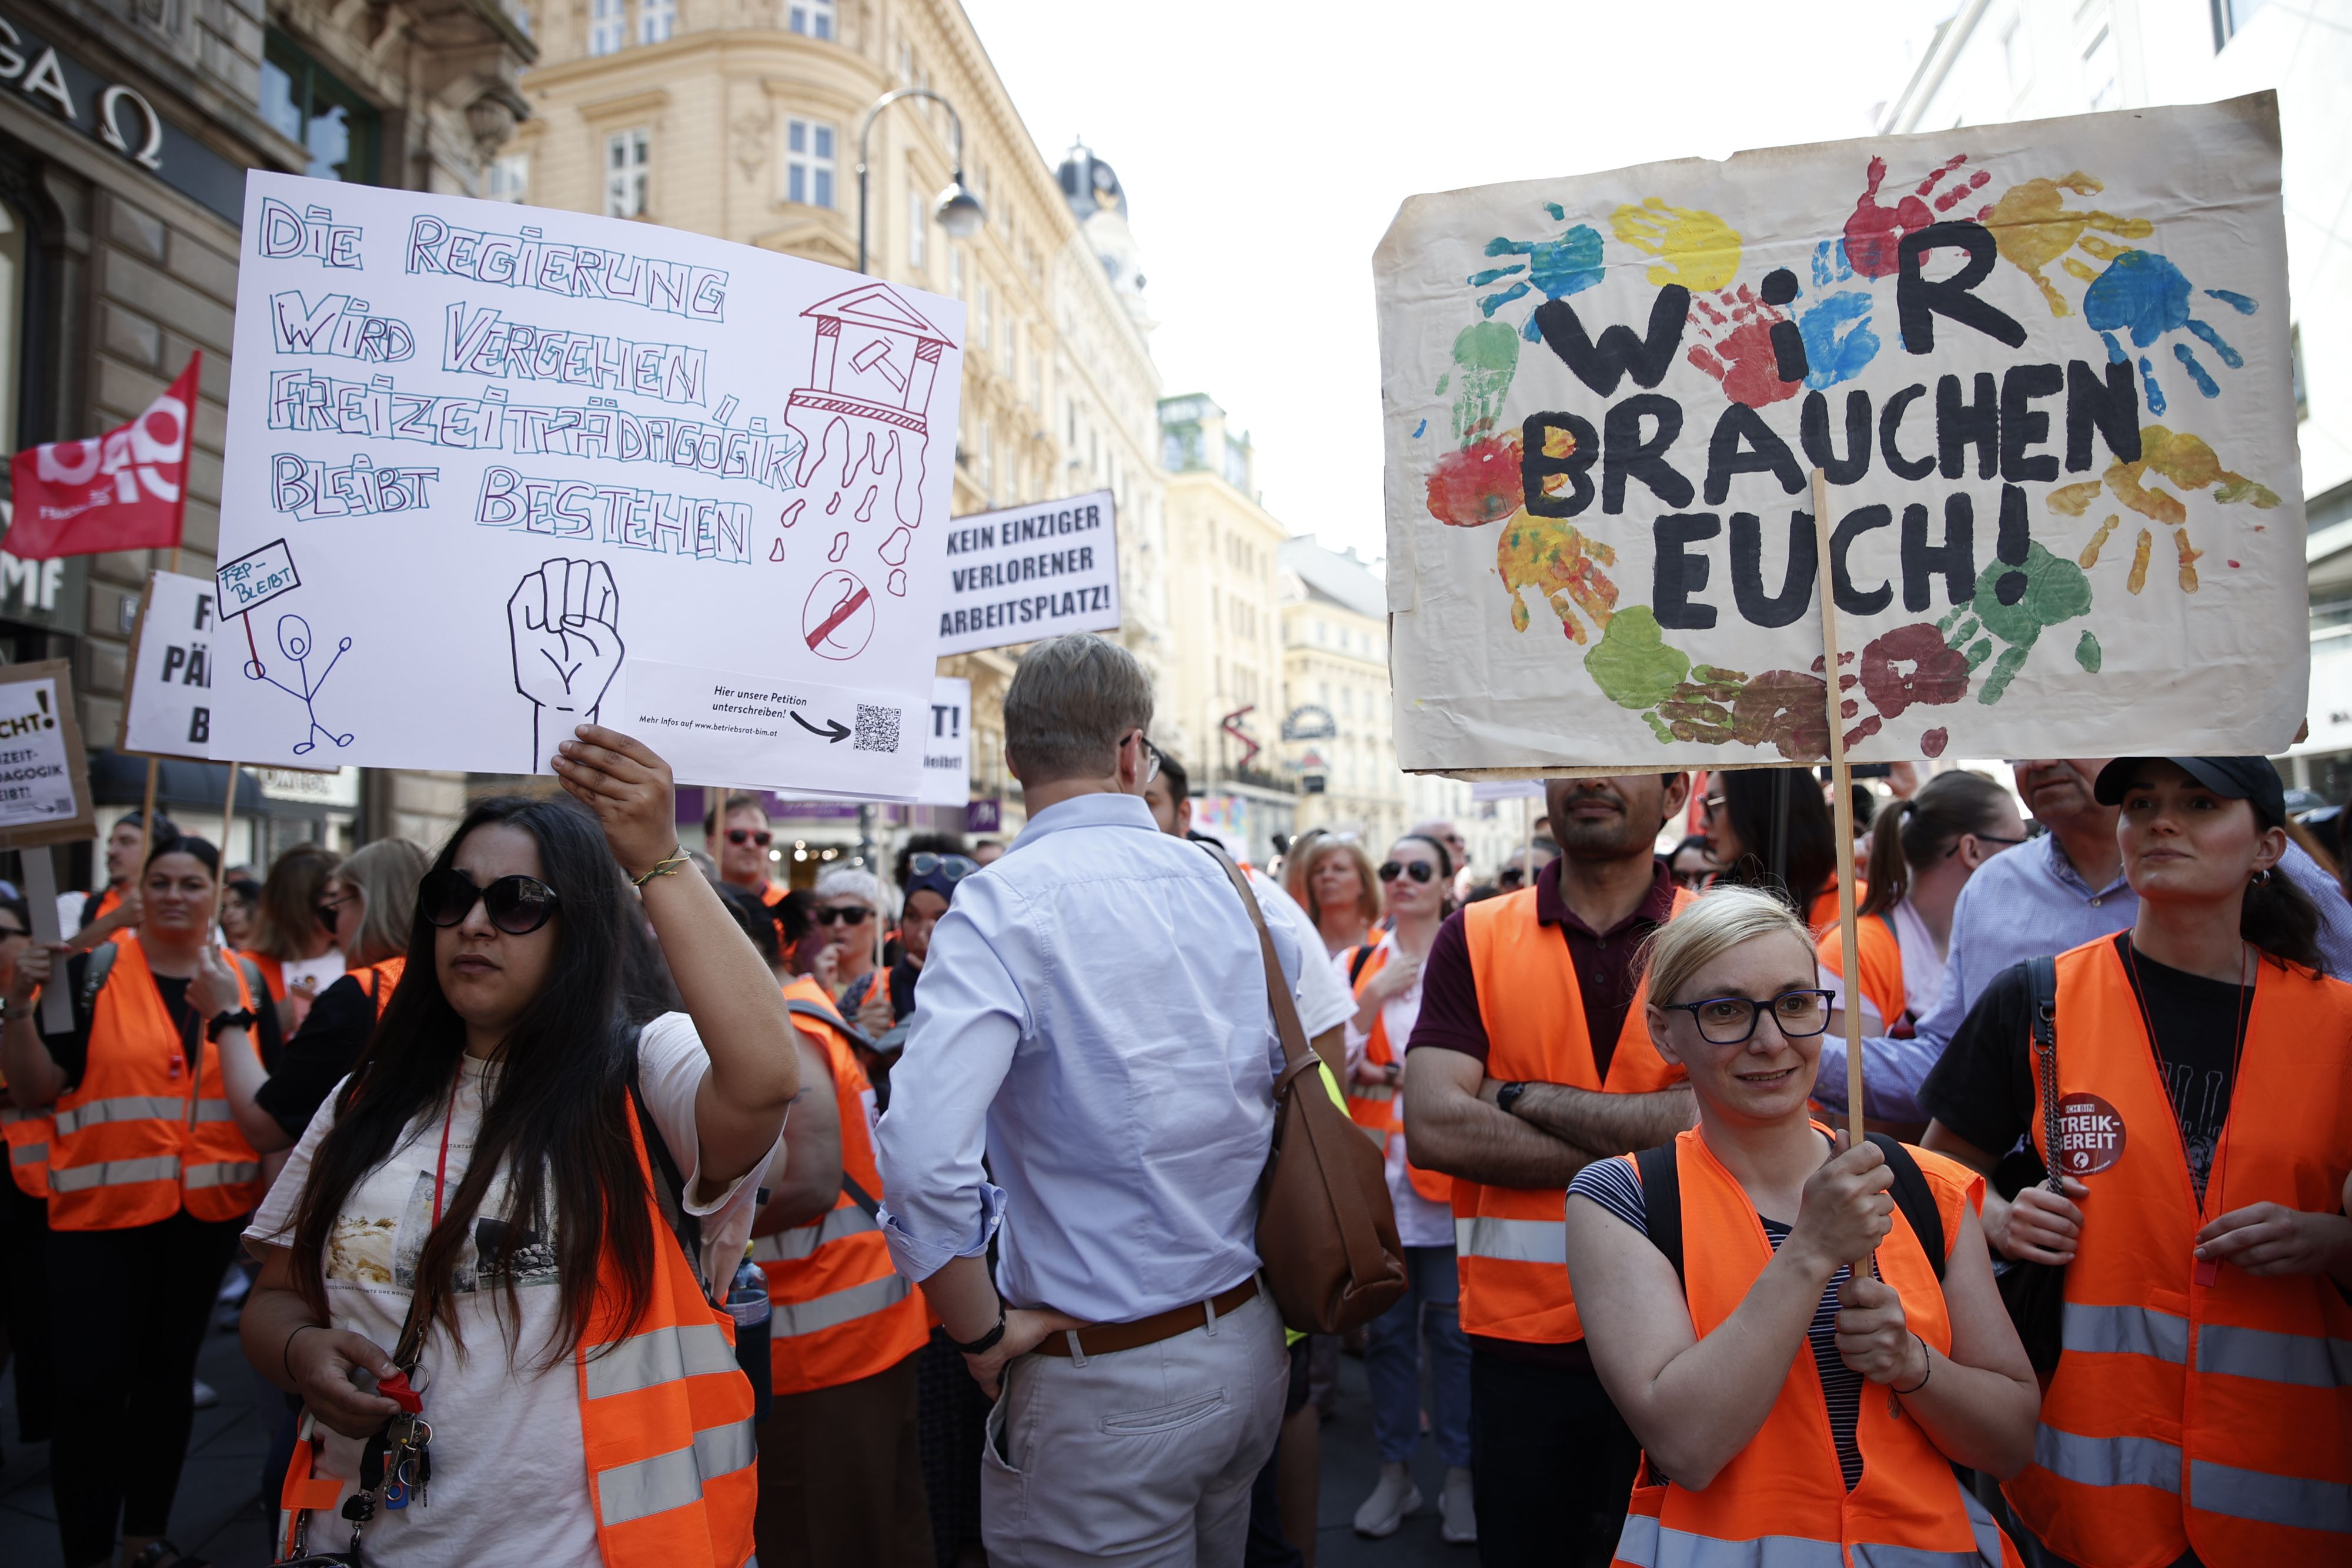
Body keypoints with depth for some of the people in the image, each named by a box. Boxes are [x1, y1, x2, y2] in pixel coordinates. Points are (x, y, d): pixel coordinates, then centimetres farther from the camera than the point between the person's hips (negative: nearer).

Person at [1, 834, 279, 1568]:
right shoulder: (93, 970, -5)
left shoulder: (245, 979, 4)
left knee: (170, 1371, 16)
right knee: (90, 1382, -2)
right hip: (102, 1209, -3)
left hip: (207, 1211, 3)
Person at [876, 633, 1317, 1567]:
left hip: (1104, 1382, -6)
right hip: (1251, 1347, 6)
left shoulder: (1002, 908, -19)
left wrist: (983, 1333, -15)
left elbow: (925, 1158, -30)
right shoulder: (1234, 890, -1)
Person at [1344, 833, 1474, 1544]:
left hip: (1446, 1170, -2)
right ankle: (1394, 1471, 26)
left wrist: (1402, 1075, -14)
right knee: (1386, 1327, 11)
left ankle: (1460, 1476, 20)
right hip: (1376, 1171, 3)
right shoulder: (1356, 965, 8)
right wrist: (1374, 997, -11)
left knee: (1454, 1326, 4)